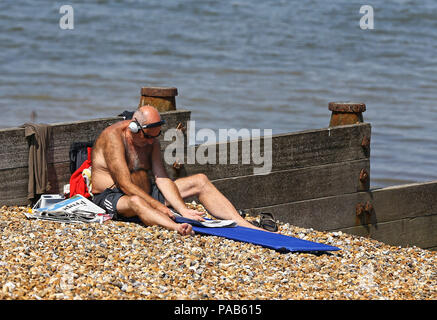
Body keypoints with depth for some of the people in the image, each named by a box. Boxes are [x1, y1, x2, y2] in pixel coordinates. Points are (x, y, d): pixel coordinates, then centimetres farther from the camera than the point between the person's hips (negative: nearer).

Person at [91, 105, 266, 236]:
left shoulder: (152, 141, 5)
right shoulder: (114, 137, -19)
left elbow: (162, 180, -4)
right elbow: (125, 185, -26)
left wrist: (183, 210, -19)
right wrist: (160, 207, -30)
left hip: (146, 193, 8)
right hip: (113, 197, -8)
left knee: (200, 181, -1)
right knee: (136, 201, -45)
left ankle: (242, 224, -14)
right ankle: (178, 229, -75)